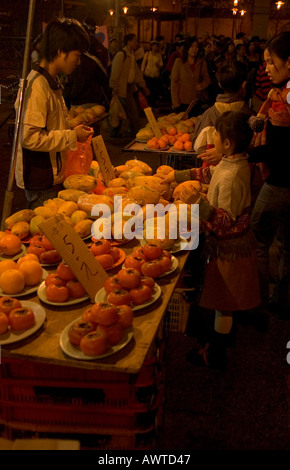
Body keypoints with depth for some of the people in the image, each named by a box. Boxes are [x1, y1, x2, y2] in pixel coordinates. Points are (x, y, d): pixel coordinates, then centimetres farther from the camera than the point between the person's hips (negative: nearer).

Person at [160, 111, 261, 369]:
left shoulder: (231, 177, -31)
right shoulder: (236, 161, -1)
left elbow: (226, 221, -33)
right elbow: (209, 172, 17)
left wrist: (198, 202, -43)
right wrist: (177, 175, 19)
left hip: (228, 247, -9)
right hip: (236, 241, 9)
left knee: (223, 303, 7)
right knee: (228, 299, 25)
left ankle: (216, 355, 24)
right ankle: (225, 334, 45)